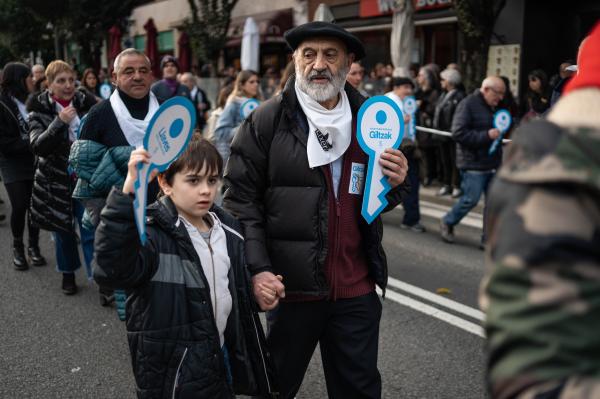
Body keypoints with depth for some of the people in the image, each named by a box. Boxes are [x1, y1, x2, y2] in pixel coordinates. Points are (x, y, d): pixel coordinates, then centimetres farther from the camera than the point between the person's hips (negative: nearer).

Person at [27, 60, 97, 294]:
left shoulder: (86, 103, -2)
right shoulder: (39, 110, -5)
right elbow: (37, 147, -17)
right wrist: (59, 121, -27)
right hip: (56, 180, 0)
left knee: (91, 230, -3)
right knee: (63, 229, 13)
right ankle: (68, 273, 32)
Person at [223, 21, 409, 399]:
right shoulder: (267, 120, -6)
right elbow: (241, 199, -8)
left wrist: (396, 184, -5)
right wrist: (258, 268, -16)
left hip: (357, 289, 3)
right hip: (291, 286, -3)